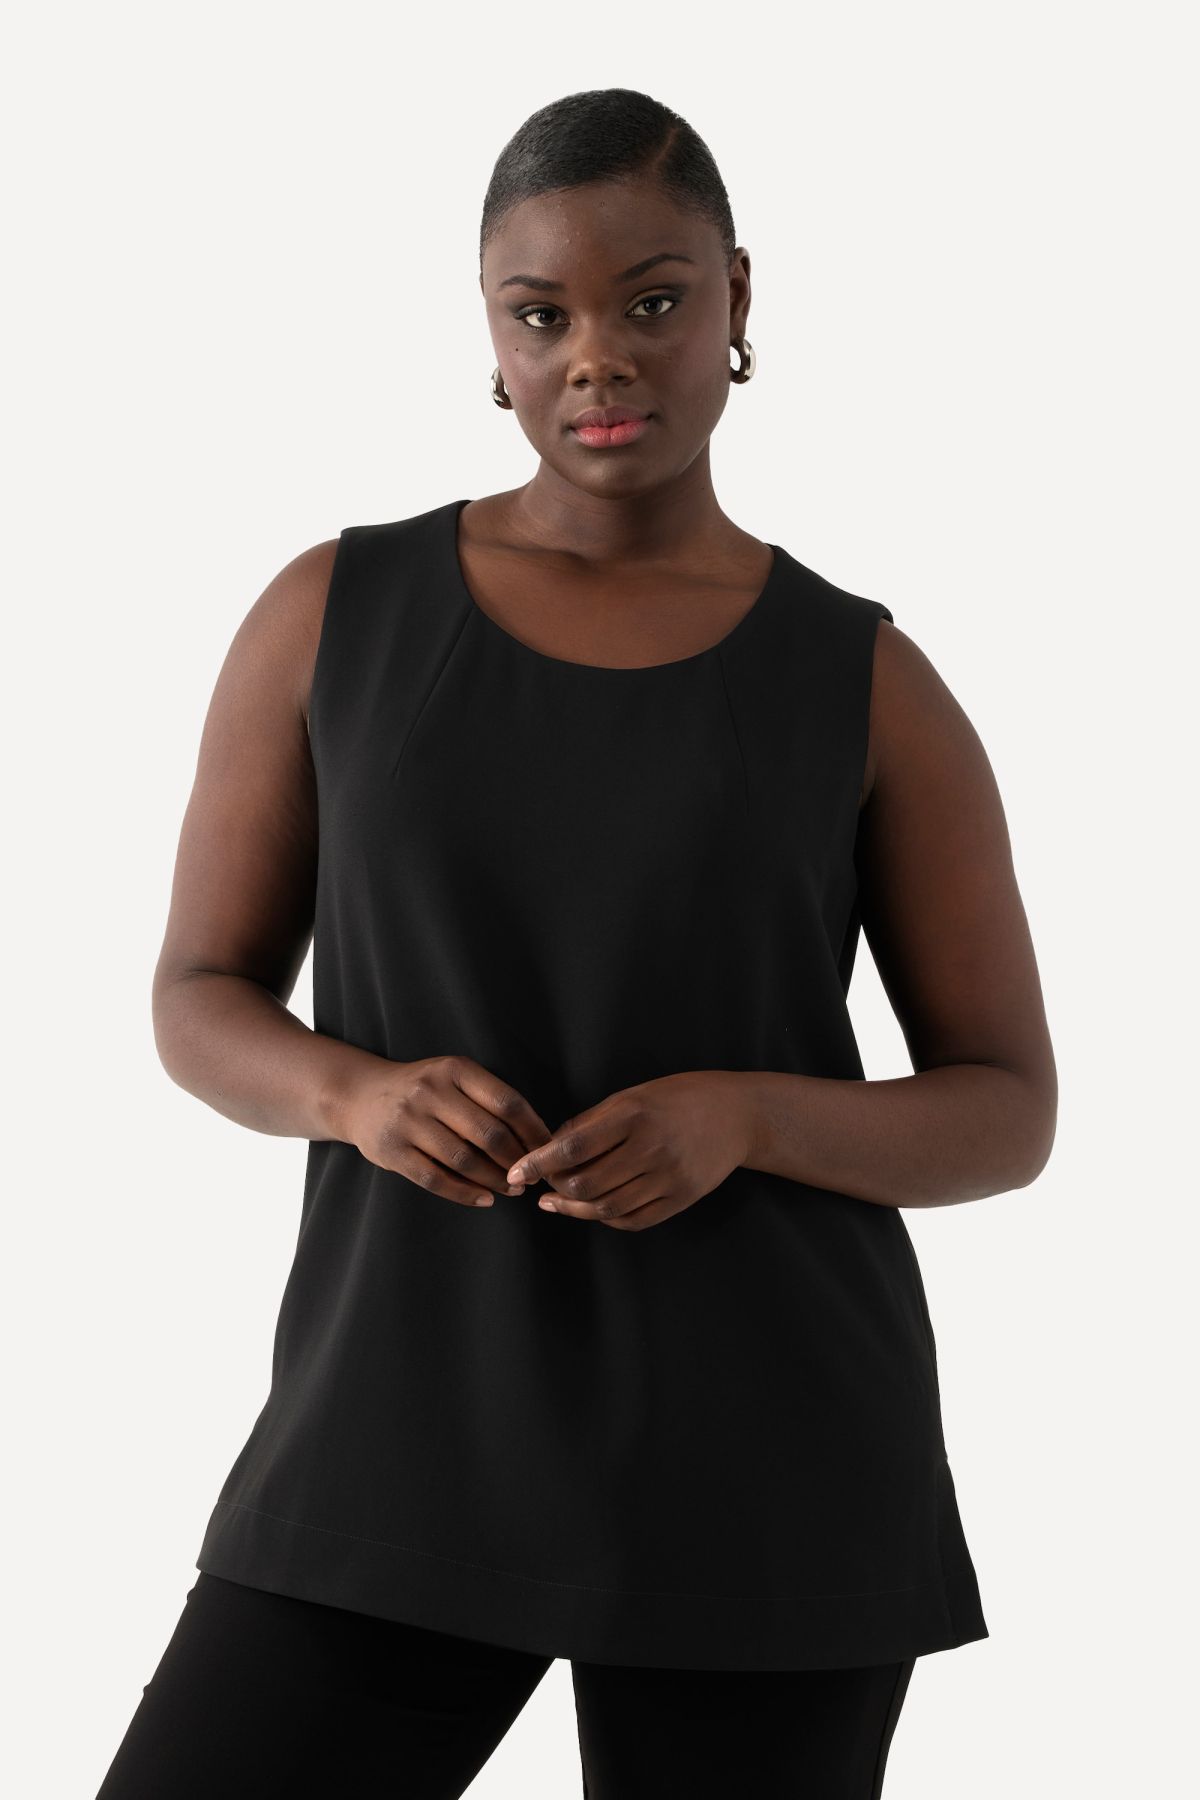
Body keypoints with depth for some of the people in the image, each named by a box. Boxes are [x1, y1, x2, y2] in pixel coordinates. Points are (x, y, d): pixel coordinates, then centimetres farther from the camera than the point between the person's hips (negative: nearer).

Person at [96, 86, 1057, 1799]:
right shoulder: (332, 613, 4)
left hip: (762, 1469, -1)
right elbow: (201, 1002, 9)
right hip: (412, 1444, 1)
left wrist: (737, 1117, -17)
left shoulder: (870, 686, 1)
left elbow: (1008, 1117, 3)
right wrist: (360, 1098, -15)